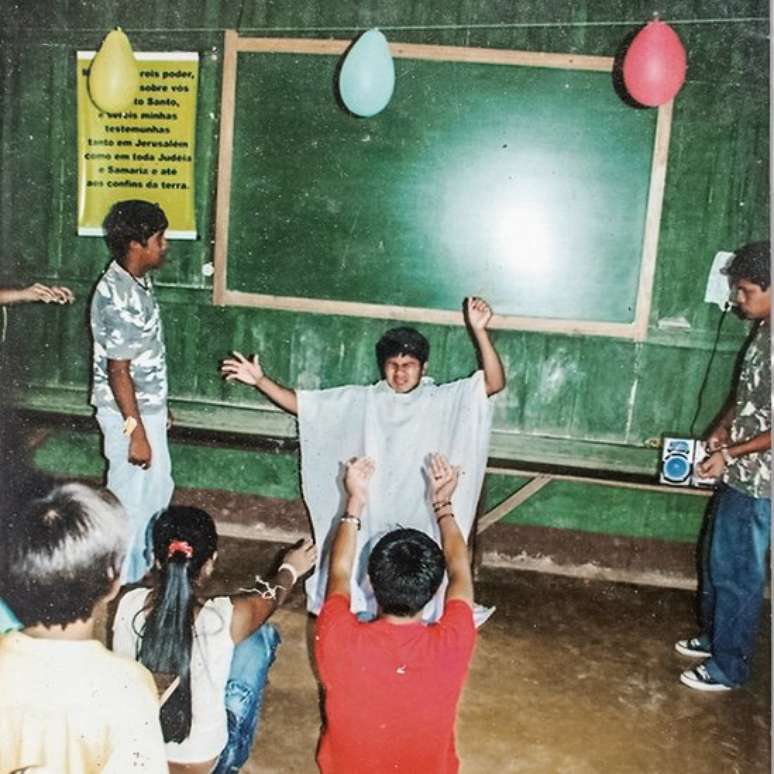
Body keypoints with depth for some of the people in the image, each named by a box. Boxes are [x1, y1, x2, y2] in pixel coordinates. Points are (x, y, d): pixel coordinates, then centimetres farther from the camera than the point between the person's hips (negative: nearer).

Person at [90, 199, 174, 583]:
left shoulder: (138, 281, 4)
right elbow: (118, 371, -23)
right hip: (129, 412, -9)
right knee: (130, 499, 6)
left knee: (157, 489, 22)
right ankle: (122, 581, 24)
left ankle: (142, 563, 41)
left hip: (148, 405, 9)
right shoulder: (118, 297, -25)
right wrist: (136, 432, -20)